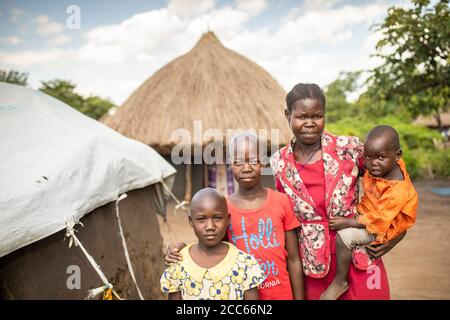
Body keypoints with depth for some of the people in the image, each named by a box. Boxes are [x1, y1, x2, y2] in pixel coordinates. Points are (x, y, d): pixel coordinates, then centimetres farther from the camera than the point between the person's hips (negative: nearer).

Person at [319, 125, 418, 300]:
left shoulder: (397, 190, -34)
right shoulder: (385, 166, -11)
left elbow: (376, 221, -30)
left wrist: (346, 223, -25)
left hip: (382, 228, -9)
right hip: (366, 214, 10)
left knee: (343, 236, -26)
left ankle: (340, 281, -7)